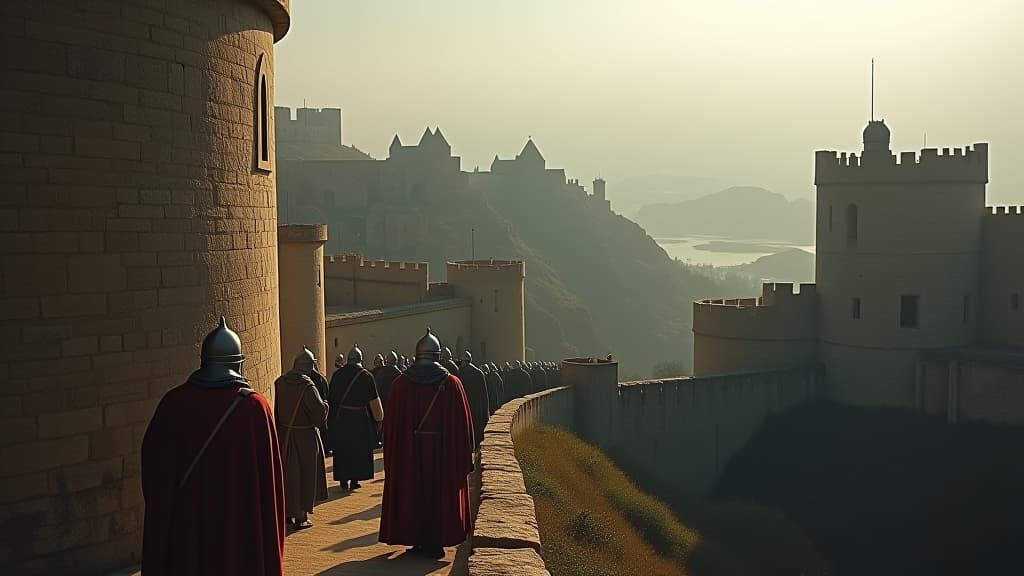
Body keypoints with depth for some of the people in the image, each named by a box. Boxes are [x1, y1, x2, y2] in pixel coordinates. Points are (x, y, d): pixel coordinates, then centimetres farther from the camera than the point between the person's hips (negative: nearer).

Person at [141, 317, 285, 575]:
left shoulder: (174, 402, -6)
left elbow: (153, 464, 2)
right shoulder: (254, 406, -11)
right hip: (239, 524, -2)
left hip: (184, 526, 2)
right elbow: (269, 475, -9)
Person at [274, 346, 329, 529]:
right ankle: (301, 517, 11)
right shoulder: (307, 386, -23)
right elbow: (319, 412, -19)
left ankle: (287, 511, 30)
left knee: (287, 474, 18)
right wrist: (324, 405, -1)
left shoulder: (280, 382, -3)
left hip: (284, 435, 6)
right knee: (304, 476, 6)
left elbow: (277, 409, 8)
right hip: (304, 437, -6)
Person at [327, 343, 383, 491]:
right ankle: (354, 480, 9)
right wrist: (378, 420, 2)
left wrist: (331, 420, 14)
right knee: (359, 451, 9)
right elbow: (374, 401, -7)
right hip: (359, 419, -2)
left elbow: (331, 397, 6)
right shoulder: (366, 376, -9)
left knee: (341, 451, 10)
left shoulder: (337, 375, 1)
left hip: (339, 420, 3)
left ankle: (343, 480, 9)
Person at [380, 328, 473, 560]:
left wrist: (390, 458, 7)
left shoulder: (400, 384, -4)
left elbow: (391, 424, -1)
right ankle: (435, 543, 13)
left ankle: (417, 540, 18)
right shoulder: (451, 383, -7)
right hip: (443, 451, -1)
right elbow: (463, 423, -4)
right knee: (440, 494, 10)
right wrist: (466, 456, 4)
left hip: (409, 452, 1)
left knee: (412, 494, 13)